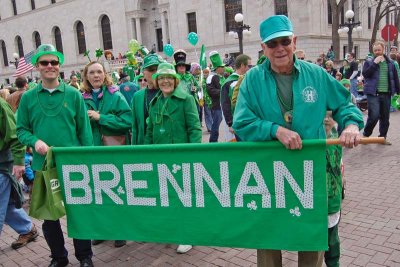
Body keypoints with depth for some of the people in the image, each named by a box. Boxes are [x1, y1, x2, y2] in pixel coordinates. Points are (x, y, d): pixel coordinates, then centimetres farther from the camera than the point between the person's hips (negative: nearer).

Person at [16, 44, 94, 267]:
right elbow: (21, 129, 7)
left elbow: (85, 130, 0)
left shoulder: (74, 94, 0)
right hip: (43, 165, 2)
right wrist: (35, 141, -14)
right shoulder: (28, 98, 4)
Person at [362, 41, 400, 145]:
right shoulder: (369, 62, 1)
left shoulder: (390, 63, 10)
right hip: (373, 93, -4)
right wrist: (375, 63, -16)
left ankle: (382, 137, 21)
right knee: (374, 115, -15)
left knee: (385, 117, 9)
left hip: (386, 93, 4)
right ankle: (366, 134, 6)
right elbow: (365, 74, -14)